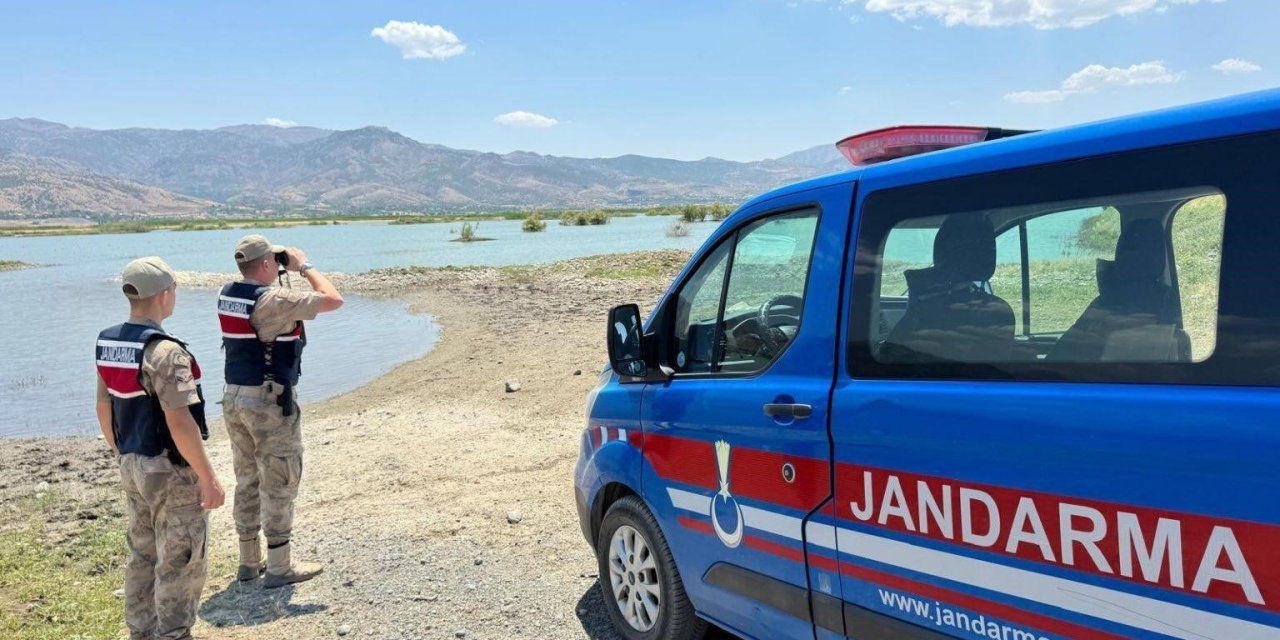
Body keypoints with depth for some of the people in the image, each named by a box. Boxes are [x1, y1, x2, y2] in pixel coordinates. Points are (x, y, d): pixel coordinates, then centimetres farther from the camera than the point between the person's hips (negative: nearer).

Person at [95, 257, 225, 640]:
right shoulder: (165, 352, -24)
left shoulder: (108, 343, 3)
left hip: (133, 465, 9)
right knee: (180, 563, 4)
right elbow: (180, 424, -26)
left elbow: (104, 408, 12)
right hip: (171, 471, -8)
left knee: (142, 555, 20)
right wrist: (208, 478, -18)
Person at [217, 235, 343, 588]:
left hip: (234, 398, 8)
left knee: (248, 480, 16)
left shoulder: (227, 294, 5)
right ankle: (279, 566, 6)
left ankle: (249, 561, 25)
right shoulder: (273, 300, -19)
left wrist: (285, 271, 14)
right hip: (270, 401, -8)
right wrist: (304, 266, -7)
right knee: (279, 483, 1)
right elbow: (333, 300, -19)